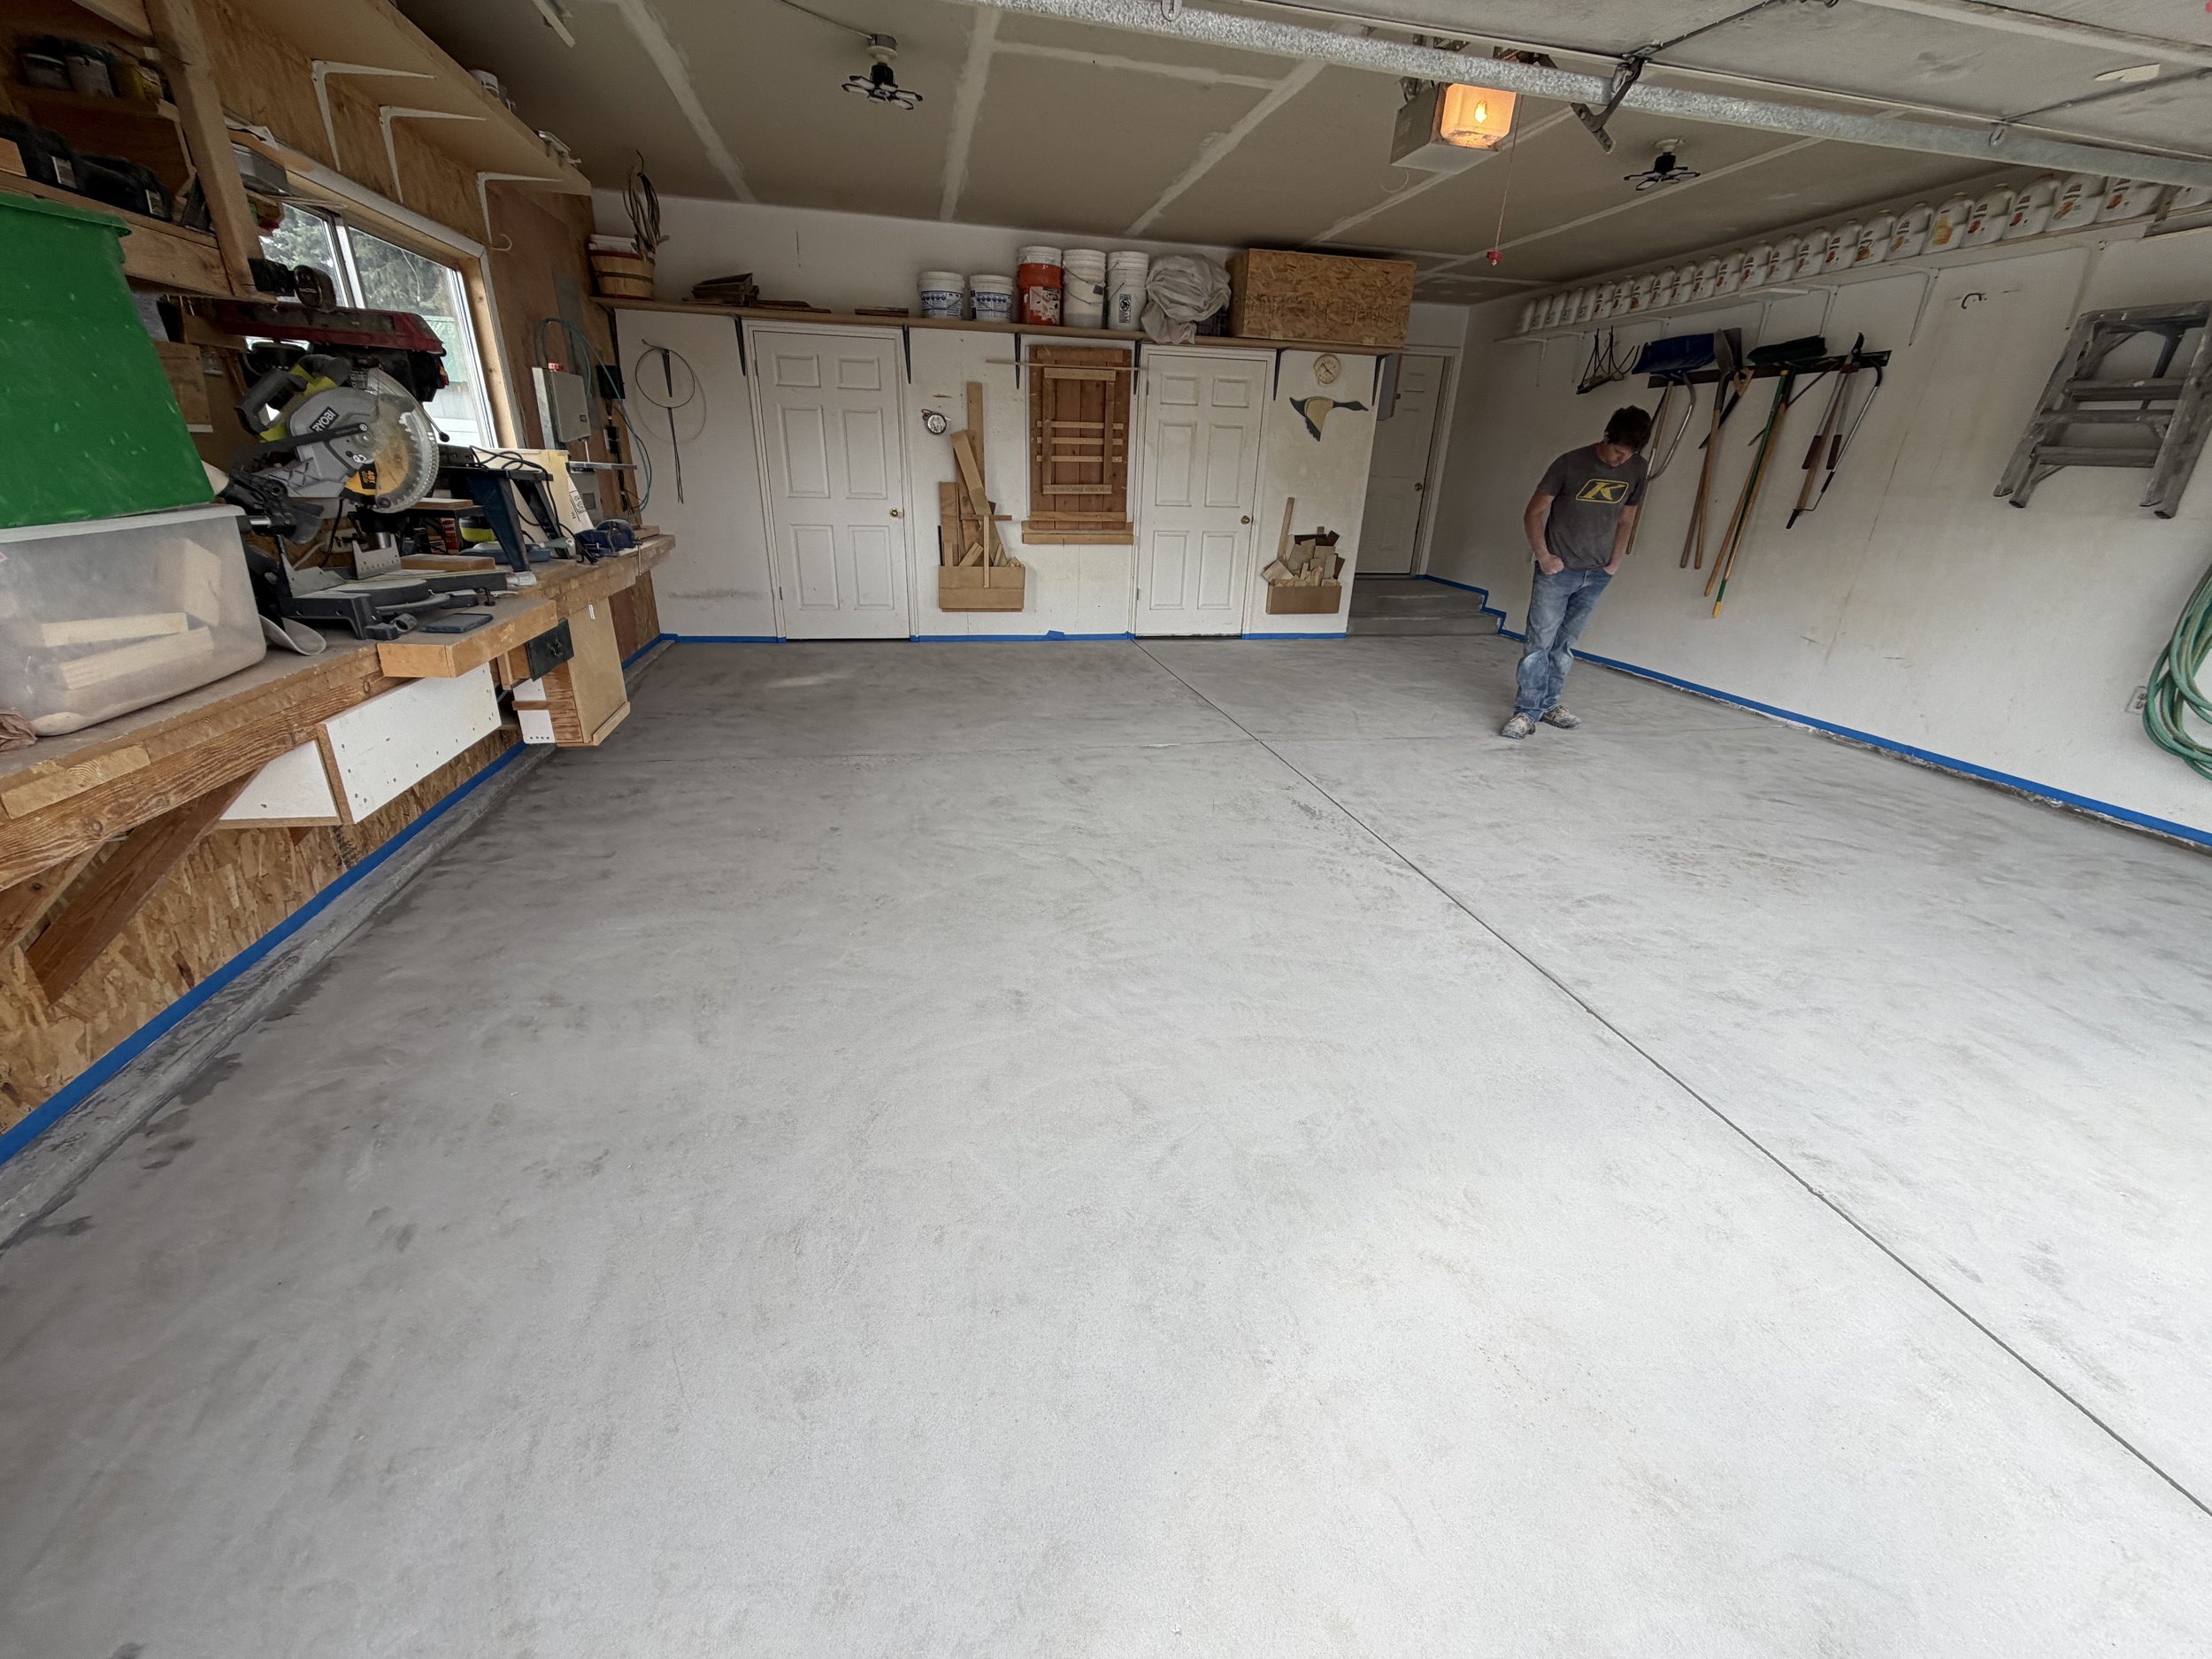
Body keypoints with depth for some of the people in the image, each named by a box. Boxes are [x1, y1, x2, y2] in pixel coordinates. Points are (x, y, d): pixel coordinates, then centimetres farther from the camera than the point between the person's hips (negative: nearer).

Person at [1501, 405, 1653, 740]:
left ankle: (1548, 703, 21)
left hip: (1597, 576, 4)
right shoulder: (1570, 464, -11)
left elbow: (1626, 519, 15)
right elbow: (1534, 514, -5)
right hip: (1557, 571, -4)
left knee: (1566, 645, 11)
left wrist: (1615, 561, 6)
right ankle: (1527, 711, -3)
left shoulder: (1636, 470, 3)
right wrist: (1543, 555, -12)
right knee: (1539, 642, -7)